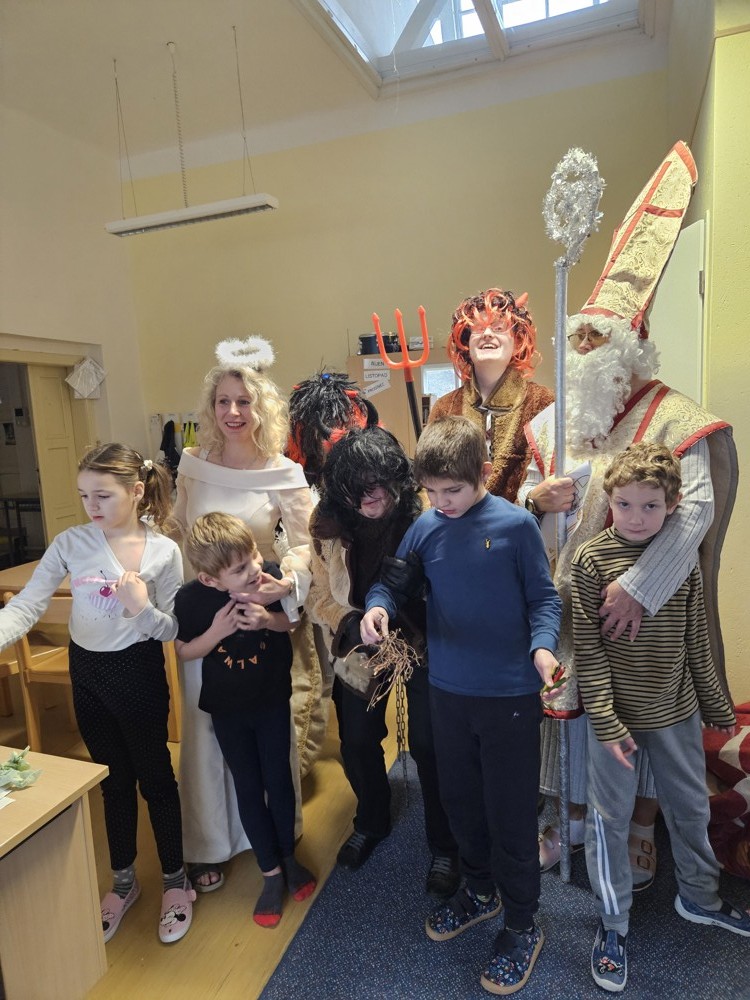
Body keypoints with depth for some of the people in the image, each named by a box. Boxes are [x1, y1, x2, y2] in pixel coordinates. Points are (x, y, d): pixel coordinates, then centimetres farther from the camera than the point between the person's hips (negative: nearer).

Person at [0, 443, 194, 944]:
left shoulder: (163, 551, -14)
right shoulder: (71, 543, -7)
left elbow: (173, 630, -9)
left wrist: (142, 608, -29)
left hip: (138, 672, -3)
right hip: (86, 672, 3)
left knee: (154, 777, 11)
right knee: (114, 780, 20)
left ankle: (176, 880, 36)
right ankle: (123, 881, 43)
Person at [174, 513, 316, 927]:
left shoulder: (273, 576, -24)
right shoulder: (191, 598, -24)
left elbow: (294, 620, -6)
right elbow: (184, 650, -8)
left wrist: (270, 620, -28)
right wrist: (217, 632, -28)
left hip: (273, 699, 0)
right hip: (227, 709, 0)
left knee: (279, 780, 15)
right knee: (249, 789, 13)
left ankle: (288, 856, 41)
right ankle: (272, 872, 33)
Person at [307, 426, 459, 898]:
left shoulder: (425, 514, -24)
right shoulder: (329, 524, -14)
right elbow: (321, 596, -5)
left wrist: (419, 635, -29)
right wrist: (349, 622, -23)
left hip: (421, 645, -3)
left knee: (428, 744, 5)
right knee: (357, 742, 17)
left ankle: (445, 845, 34)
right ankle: (372, 823, 48)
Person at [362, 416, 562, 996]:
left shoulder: (516, 525, -13)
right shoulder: (427, 528, -4)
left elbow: (543, 596, -7)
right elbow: (394, 578, 4)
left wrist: (542, 645, -24)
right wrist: (378, 606, -18)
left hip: (510, 694, -4)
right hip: (448, 690, 4)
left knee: (510, 814, 10)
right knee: (460, 800, 22)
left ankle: (522, 926, 35)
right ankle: (480, 890, 49)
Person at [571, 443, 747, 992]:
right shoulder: (591, 560, -15)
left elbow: (696, 639, 6)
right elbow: (588, 648, -14)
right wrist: (606, 721, -16)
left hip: (676, 708, 4)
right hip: (616, 711, -4)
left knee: (692, 807, 23)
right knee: (610, 818, 10)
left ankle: (699, 896, 50)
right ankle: (614, 923, 33)